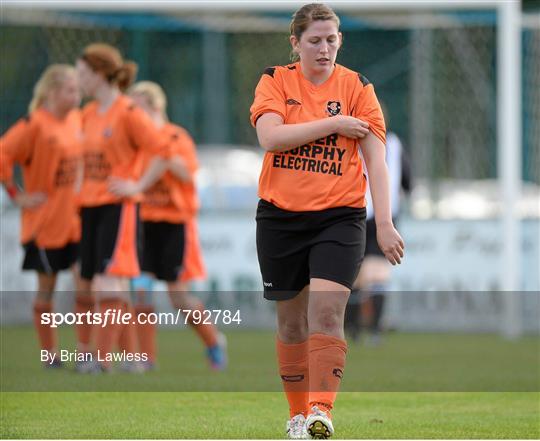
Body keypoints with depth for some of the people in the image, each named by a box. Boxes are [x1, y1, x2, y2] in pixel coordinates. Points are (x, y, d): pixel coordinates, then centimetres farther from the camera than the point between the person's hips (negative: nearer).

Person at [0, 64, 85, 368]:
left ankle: (86, 351, 6)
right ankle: (51, 354, 14)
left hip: (76, 219, 5)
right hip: (45, 222, -5)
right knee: (46, 288, 5)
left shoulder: (76, 119, 6)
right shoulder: (35, 124, -15)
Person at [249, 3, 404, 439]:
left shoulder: (357, 88, 1)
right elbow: (269, 136, -15)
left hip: (339, 218, -2)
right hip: (280, 218, 2)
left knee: (325, 312, -18)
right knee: (291, 321, 10)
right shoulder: (275, 81, 3)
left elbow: (376, 160, -4)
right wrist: (334, 124, -16)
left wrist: (384, 223, -13)